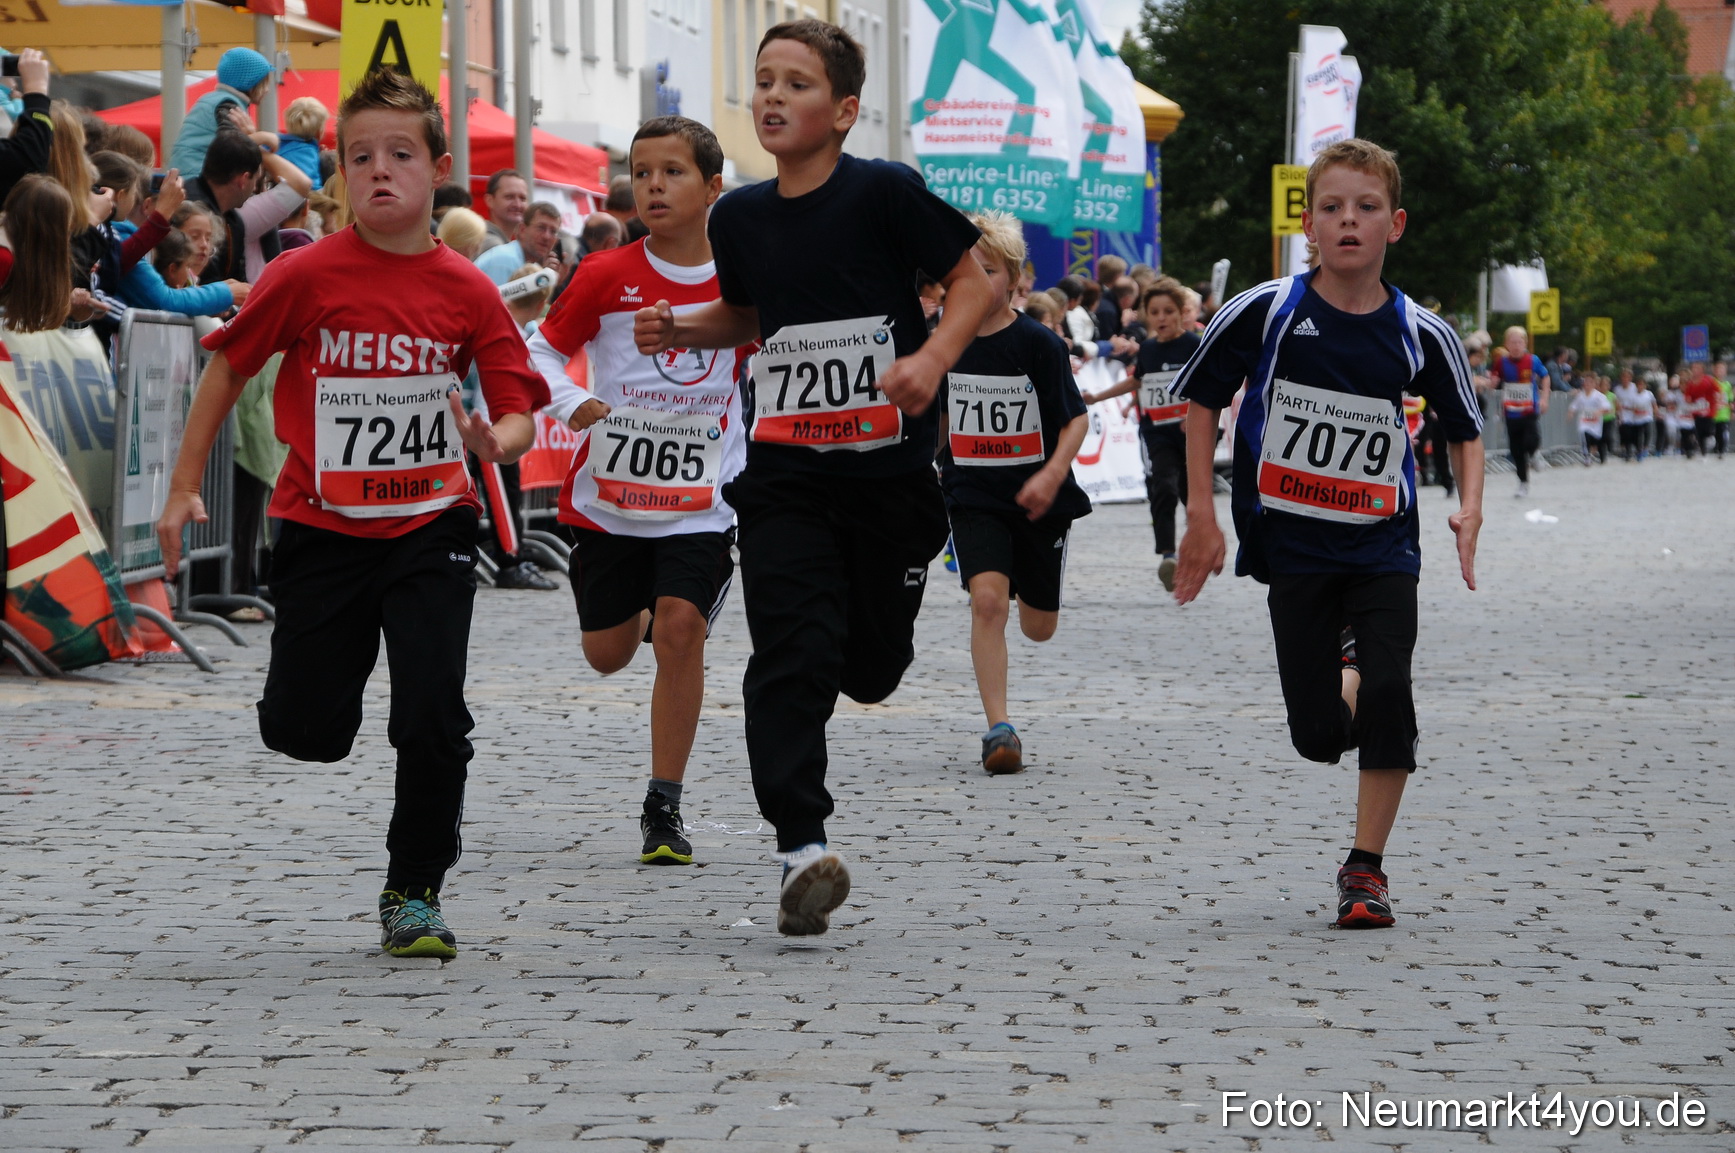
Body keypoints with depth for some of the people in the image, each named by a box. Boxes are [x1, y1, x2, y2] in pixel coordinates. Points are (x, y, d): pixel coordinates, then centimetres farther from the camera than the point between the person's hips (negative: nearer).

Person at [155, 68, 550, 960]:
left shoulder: (467, 291, -6)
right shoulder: (307, 276, -9)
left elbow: (519, 414, -2)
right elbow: (228, 367, 2)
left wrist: (493, 440, -25)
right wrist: (184, 488, 2)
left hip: (430, 526, 0)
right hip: (323, 527, 0)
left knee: (433, 718, -11)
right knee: (304, 734, 0)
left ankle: (414, 893, 7)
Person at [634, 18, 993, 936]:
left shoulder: (884, 194, -9)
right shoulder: (739, 217, 4)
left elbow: (971, 284, -3)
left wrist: (931, 360, -20)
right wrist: (679, 330, 3)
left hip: (887, 466, -2)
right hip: (783, 472, 2)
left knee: (872, 667, 10)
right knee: (791, 655, -14)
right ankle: (803, 846, -14)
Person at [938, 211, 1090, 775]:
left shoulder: (1038, 343, -10)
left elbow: (1076, 418, -9)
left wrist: (1052, 475, -24)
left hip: (1038, 500, -1)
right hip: (973, 498, 1)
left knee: (1038, 627, 11)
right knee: (987, 600, -21)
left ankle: (1032, 588, 50)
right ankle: (999, 728, -18)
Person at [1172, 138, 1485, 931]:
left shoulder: (1420, 336, -4)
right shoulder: (1264, 314, -8)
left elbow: (1465, 427, 11)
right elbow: (1200, 397, 4)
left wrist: (1470, 508, -6)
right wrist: (1201, 515, 0)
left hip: (1383, 544, 0)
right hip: (1292, 545, 0)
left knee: (1387, 698, -18)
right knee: (1318, 736, -2)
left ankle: (1365, 867, -2)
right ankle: (1342, 677, 37)